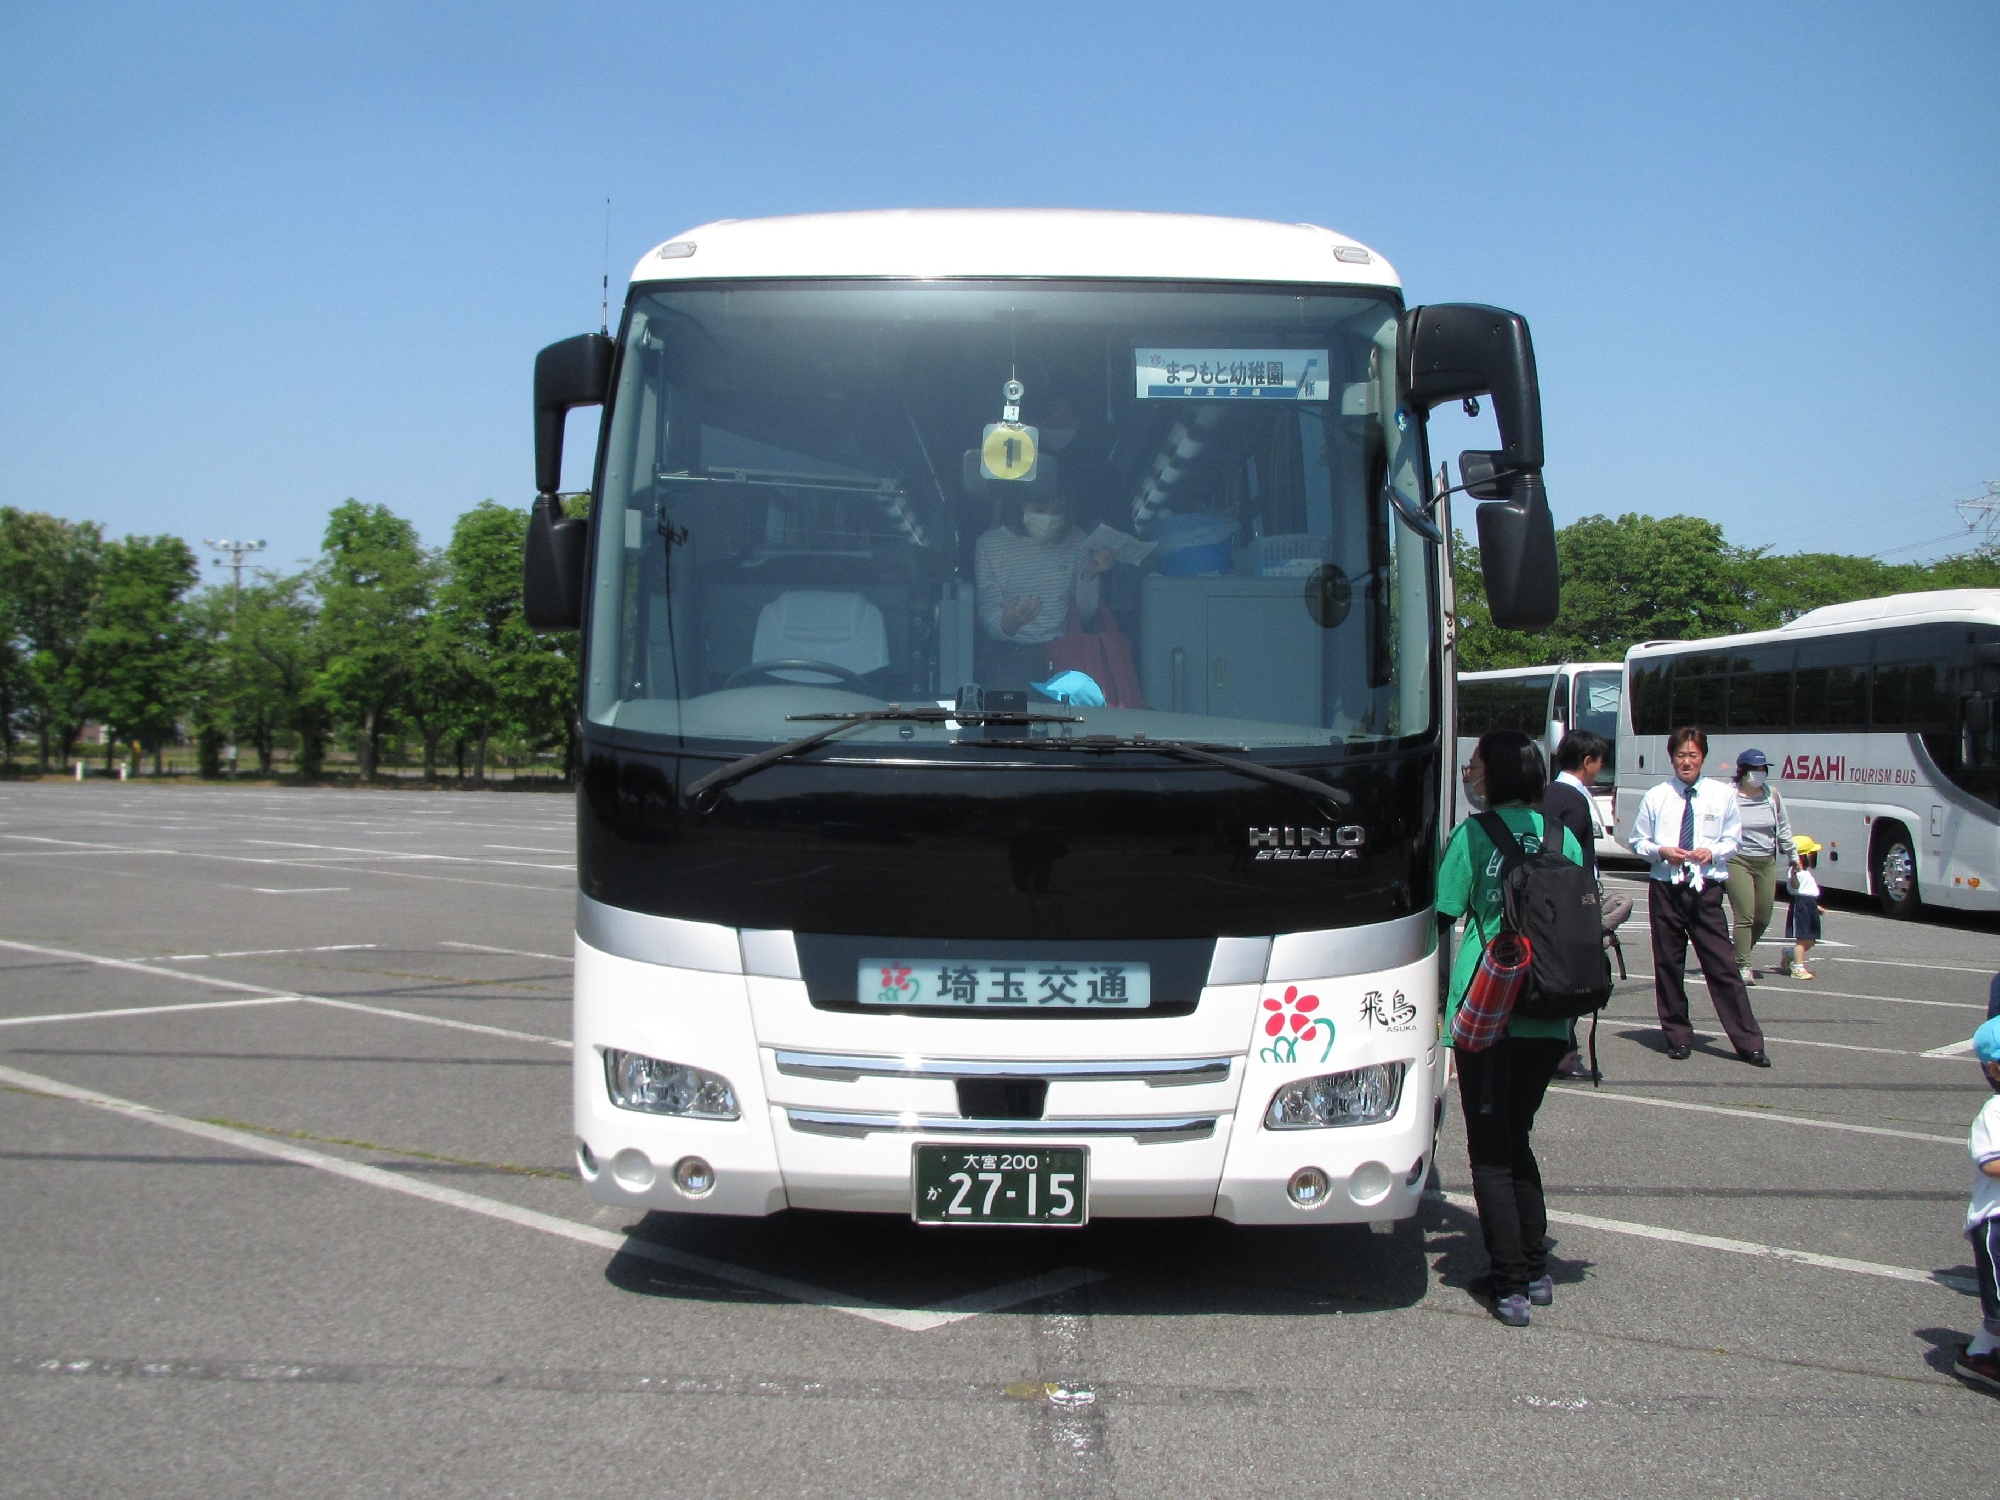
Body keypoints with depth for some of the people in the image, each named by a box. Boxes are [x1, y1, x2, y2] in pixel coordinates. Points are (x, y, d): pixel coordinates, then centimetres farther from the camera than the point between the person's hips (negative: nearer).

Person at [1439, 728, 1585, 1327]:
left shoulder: (1474, 835, -7)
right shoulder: (1563, 835, 7)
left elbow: (1444, 912, -7)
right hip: (1549, 1016, 5)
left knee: (1491, 1149, 3)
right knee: (1517, 1139, 19)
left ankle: (1511, 1286, 2)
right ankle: (1536, 1273, 21)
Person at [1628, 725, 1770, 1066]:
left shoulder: (1722, 795, 3)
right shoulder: (1656, 797, 2)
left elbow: (1733, 839, 10)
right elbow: (1637, 841, 9)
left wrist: (1713, 851, -10)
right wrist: (1661, 851, -11)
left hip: (1706, 888, -1)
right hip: (1666, 888, 1)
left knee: (1722, 964, -4)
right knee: (1668, 965, 8)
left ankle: (1748, 1042, 1)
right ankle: (1678, 1037, 22)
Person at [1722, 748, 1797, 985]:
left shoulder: (1772, 795, 6)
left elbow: (1783, 827, 18)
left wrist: (1792, 854, 23)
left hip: (1766, 863, 5)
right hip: (1738, 861, -5)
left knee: (1762, 918, 10)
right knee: (1745, 916, -11)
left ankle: (1741, 955, 32)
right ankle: (1743, 967, -5)